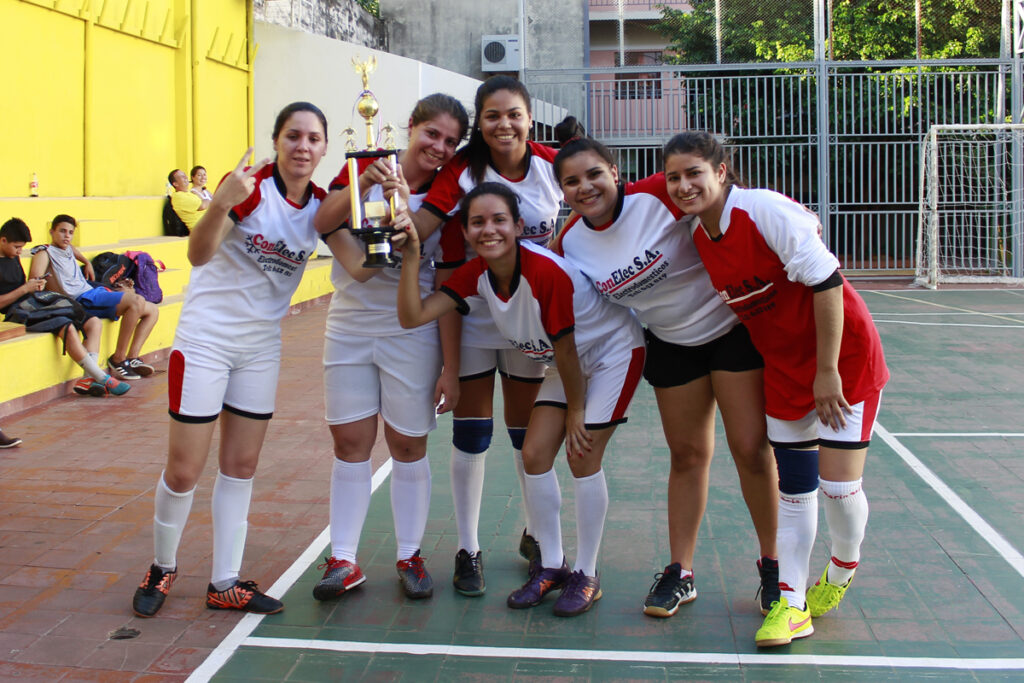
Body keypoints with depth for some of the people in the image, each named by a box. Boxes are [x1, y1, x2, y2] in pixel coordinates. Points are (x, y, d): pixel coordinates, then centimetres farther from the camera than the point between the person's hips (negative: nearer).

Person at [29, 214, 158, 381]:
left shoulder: (68, 250, 24)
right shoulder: (45, 253, -1)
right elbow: (35, 276, -20)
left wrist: (87, 263, 38)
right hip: (82, 300, -10)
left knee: (152, 310, 4)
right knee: (137, 301, -29)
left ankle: (132, 358, -8)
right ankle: (118, 359, -23)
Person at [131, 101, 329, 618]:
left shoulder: (322, 204, -1)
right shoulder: (250, 187, -18)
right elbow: (198, 254, -28)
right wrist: (220, 205, -48)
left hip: (261, 345, 5)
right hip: (206, 338, -5)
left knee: (241, 466, 10)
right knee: (183, 471, 0)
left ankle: (225, 583, 21)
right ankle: (161, 569, 25)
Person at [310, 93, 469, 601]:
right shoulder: (364, 168, 1)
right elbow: (321, 223, -12)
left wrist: (451, 367, -9)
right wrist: (364, 185, -28)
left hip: (411, 332, -2)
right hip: (348, 327, 2)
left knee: (408, 446, 6)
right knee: (349, 444, 6)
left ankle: (410, 557, 22)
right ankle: (343, 562, 15)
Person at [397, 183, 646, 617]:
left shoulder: (546, 272, -34)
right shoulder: (475, 275, -15)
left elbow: (566, 349, -24)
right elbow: (412, 317, -25)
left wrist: (575, 413, -14)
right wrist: (410, 256, -34)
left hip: (612, 350, -7)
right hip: (567, 362, 7)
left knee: (583, 457, -11)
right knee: (535, 454, -2)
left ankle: (587, 577, 5)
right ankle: (551, 566, 15)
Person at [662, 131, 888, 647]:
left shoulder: (767, 210, -22)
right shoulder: (698, 237, -2)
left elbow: (826, 282, -22)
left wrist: (828, 371, -19)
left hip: (843, 357, -6)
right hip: (783, 367, 6)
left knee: (838, 484, -5)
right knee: (792, 489, 6)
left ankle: (843, 571, 25)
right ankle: (791, 605, 15)